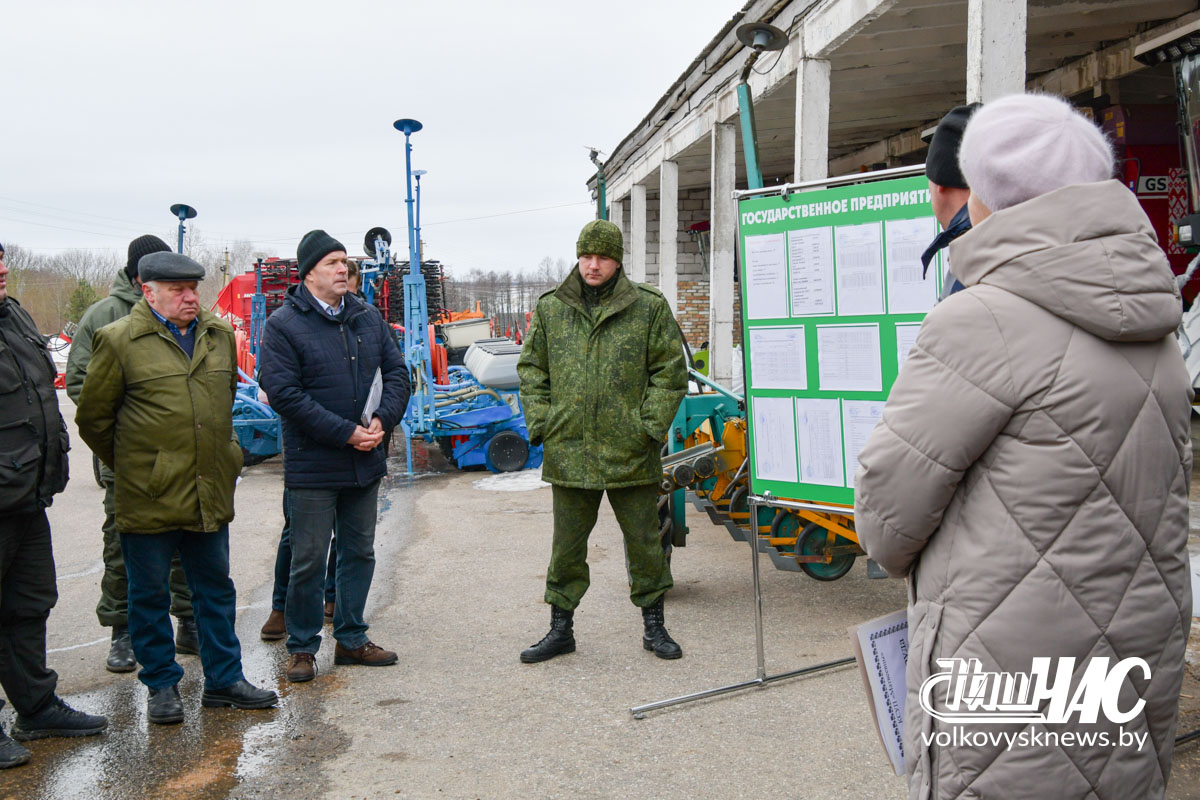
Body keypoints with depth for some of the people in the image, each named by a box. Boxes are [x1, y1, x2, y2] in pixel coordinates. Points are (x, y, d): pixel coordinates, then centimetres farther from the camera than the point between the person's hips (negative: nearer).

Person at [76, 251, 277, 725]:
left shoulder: (220, 335, 8)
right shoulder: (118, 340, -7)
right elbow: (93, 418, 1)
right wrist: (132, 466, 6)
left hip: (210, 494, 5)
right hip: (148, 499, -4)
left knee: (216, 589, 13)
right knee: (149, 595, 8)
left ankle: (224, 680, 25)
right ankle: (162, 685, 24)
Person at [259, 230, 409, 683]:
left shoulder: (367, 317, 9)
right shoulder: (283, 324, -8)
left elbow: (396, 371, 9)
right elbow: (284, 393, -16)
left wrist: (382, 420, -9)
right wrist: (346, 432, -19)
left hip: (366, 462, 6)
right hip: (312, 466, -6)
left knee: (360, 553, 15)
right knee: (308, 561, 3)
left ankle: (351, 638, 29)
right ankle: (302, 647, 19)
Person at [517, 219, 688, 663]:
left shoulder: (649, 307, 0)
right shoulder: (550, 308, 7)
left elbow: (670, 371, 1)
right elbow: (531, 368, 12)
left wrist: (651, 426, -7)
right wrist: (541, 423, 1)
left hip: (630, 454, -1)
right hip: (568, 452, 2)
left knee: (644, 541, 10)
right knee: (566, 544, 11)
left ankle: (653, 625, 26)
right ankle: (561, 629, 24)